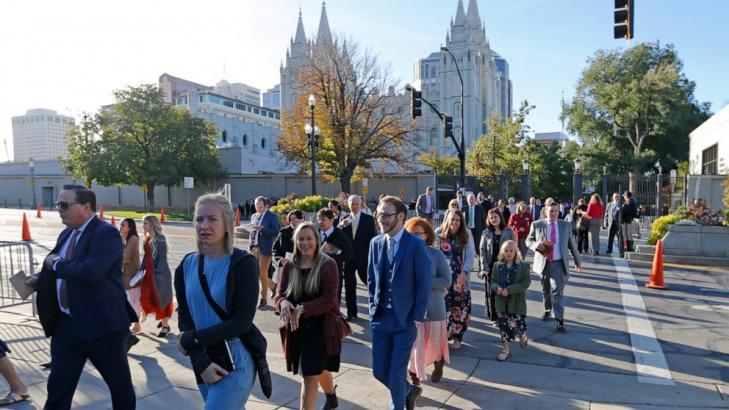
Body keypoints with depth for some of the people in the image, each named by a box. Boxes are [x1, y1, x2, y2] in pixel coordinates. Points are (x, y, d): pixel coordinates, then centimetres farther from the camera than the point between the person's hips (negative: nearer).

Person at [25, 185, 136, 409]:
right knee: (57, 386, 16)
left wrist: (57, 264, -15)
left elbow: (90, 272, -31)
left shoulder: (106, 233, -17)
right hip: (66, 323, 8)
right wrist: (39, 279, 5)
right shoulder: (66, 234, 11)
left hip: (102, 323, -8)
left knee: (120, 383, 10)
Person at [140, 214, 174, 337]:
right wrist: (142, 270, 13)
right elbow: (146, 255, 16)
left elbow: (162, 257, -16)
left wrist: (158, 272, -20)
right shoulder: (147, 238, 11)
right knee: (145, 297, 5)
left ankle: (165, 325, 15)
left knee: (161, 298, 1)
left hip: (160, 272, -7)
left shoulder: (160, 238, -13)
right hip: (148, 273, 7)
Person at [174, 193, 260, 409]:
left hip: (235, 363, -5)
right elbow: (184, 317, 1)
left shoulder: (243, 263, -13)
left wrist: (190, 340, -11)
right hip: (202, 362, 5)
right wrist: (200, 362, -11)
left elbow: (241, 322, -15)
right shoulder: (187, 265, 2)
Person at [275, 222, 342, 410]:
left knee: (310, 374, -6)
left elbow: (329, 299, -19)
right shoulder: (289, 266, 0)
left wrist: (302, 309, -28)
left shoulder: (328, 265, -12)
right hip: (297, 328, 5)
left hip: (322, 327, -5)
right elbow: (279, 295, -2)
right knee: (319, 368, 23)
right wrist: (283, 303, -26)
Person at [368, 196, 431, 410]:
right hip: (380, 317, 5)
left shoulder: (416, 245, -12)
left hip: (405, 319, -5)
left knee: (396, 373, 3)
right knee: (379, 371, 12)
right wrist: (372, 308, 5)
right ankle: (409, 391, 40)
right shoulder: (375, 243, 4)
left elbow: (424, 285, -10)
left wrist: (416, 318, -11)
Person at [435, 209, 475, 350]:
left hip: (460, 278, 1)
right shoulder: (438, 233, -3)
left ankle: (457, 336, 19)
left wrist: (464, 273, -15)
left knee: (459, 307, 3)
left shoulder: (466, 235, -2)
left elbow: (470, 256, -4)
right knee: (442, 306, 0)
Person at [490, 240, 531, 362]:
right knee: (504, 325, 7)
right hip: (502, 302, 3)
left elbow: (526, 283, -14)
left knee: (518, 324, 8)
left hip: (517, 302, -2)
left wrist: (509, 290, -22)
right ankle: (506, 350, 21)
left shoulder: (523, 266, -8)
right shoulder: (497, 266, 1)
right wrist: (497, 288, -18)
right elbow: (493, 281, 6)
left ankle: (522, 337, 43)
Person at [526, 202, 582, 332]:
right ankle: (547, 310, 40)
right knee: (546, 290, 16)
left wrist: (577, 262, 14)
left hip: (558, 264, -1)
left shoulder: (565, 225, 3)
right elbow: (528, 240, 5)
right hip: (543, 263, 1)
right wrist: (536, 245, -18)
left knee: (557, 291, -11)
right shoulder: (537, 225, -2)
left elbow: (571, 244, 10)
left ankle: (559, 321, -10)